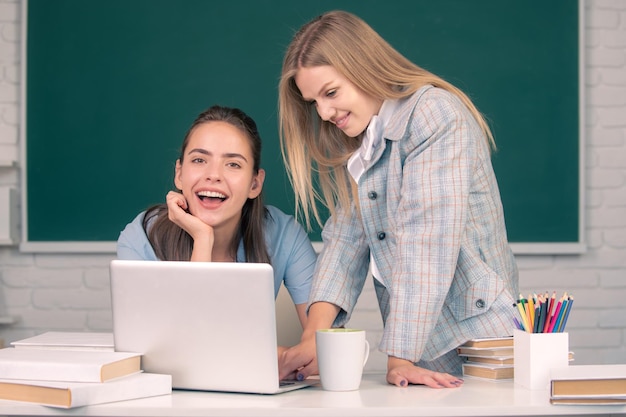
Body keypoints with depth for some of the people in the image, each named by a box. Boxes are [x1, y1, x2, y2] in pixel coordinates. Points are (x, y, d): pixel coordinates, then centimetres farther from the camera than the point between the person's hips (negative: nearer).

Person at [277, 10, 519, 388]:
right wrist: (313, 337, -10)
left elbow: (426, 242, -19)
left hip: (474, 338, -6)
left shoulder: (435, 114, -10)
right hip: (416, 348, 6)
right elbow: (344, 238, 5)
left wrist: (400, 359, -24)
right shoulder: (357, 146, 15)